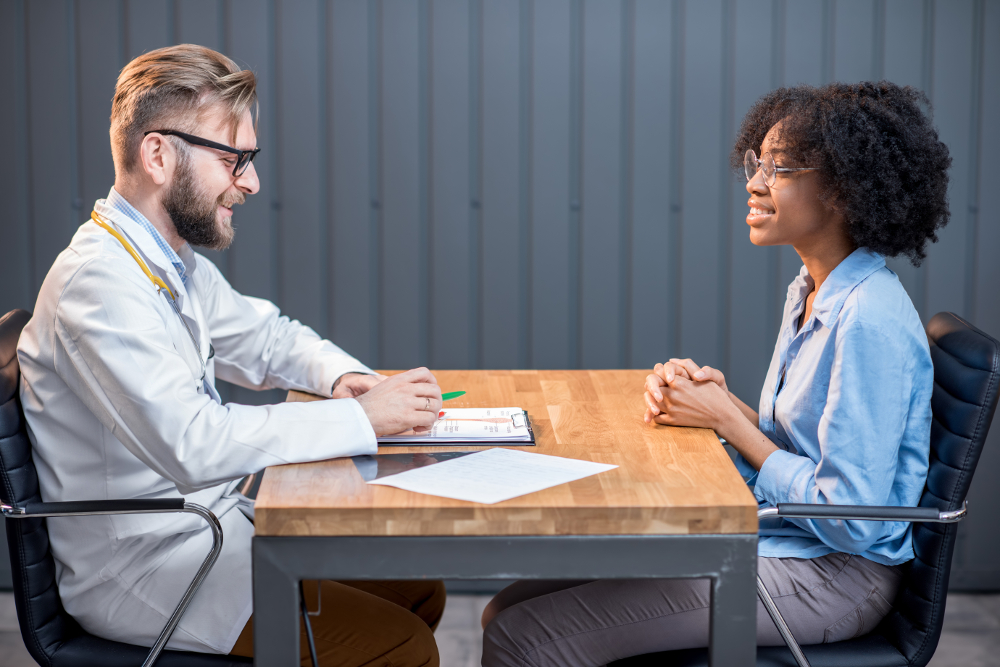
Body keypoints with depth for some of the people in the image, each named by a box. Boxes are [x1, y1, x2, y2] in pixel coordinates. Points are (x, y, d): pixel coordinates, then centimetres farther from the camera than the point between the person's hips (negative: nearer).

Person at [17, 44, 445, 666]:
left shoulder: (177, 264, 7)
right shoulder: (98, 283, -23)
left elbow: (266, 336, 24)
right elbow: (195, 445, -33)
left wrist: (340, 374, 1)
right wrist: (361, 417, -26)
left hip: (209, 525, 10)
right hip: (135, 574, -10)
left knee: (419, 590, 8)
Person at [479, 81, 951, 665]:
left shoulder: (870, 320, -21)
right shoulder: (810, 292, 9)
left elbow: (849, 518, -22)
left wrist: (726, 418, -15)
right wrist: (717, 395, -3)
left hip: (834, 574, -9)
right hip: (773, 541, 9)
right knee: (509, 609, 3)